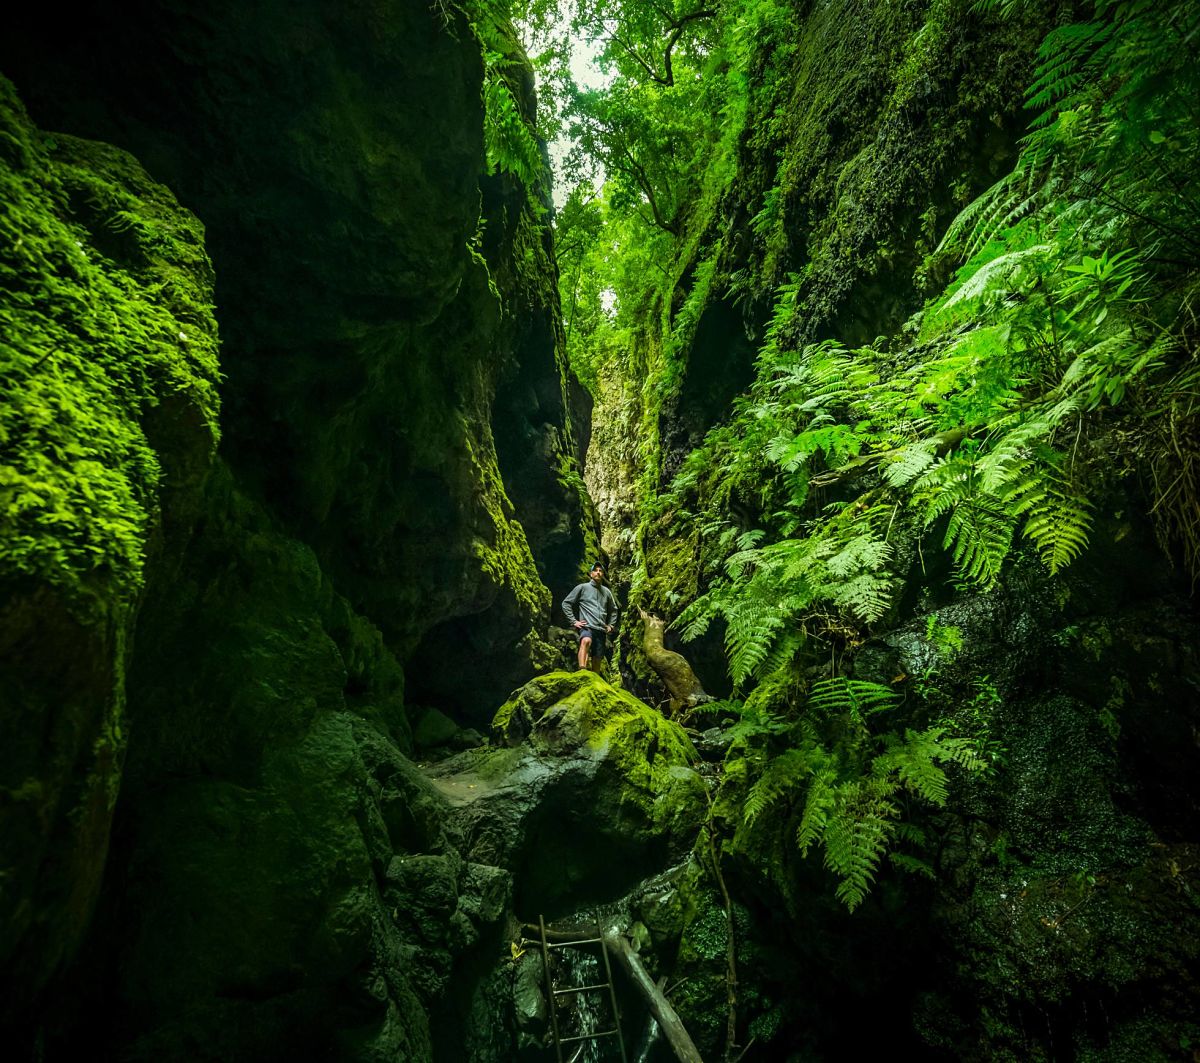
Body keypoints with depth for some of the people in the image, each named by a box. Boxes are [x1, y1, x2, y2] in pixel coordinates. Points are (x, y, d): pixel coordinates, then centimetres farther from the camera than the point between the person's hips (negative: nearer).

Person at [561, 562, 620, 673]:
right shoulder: (582, 587, 7)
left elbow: (614, 610, 34)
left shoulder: (607, 592, 20)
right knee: (586, 641, -37)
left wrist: (611, 625, 21)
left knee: (597, 660, 2)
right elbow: (566, 603, 6)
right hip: (586, 627, -5)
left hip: (601, 630, 5)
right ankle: (582, 671, -54)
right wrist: (574, 621, -3)